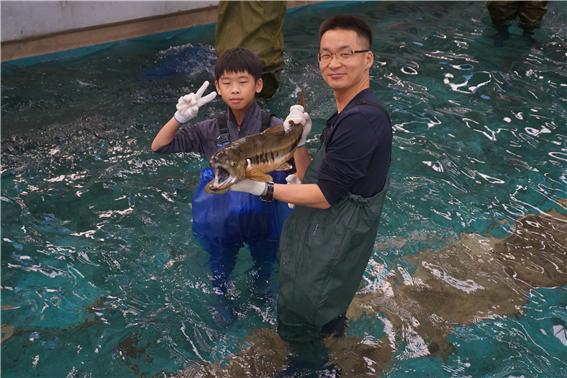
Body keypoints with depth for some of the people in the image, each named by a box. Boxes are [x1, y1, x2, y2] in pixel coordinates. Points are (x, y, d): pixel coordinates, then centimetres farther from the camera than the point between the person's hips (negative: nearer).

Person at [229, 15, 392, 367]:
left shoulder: (363, 119, -26)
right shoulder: (349, 114, 7)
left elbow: (324, 196, -24)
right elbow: (312, 180, 9)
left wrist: (263, 188, -18)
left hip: (333, 246, -9)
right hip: (323, 236, 9)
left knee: (298, 326, 13)